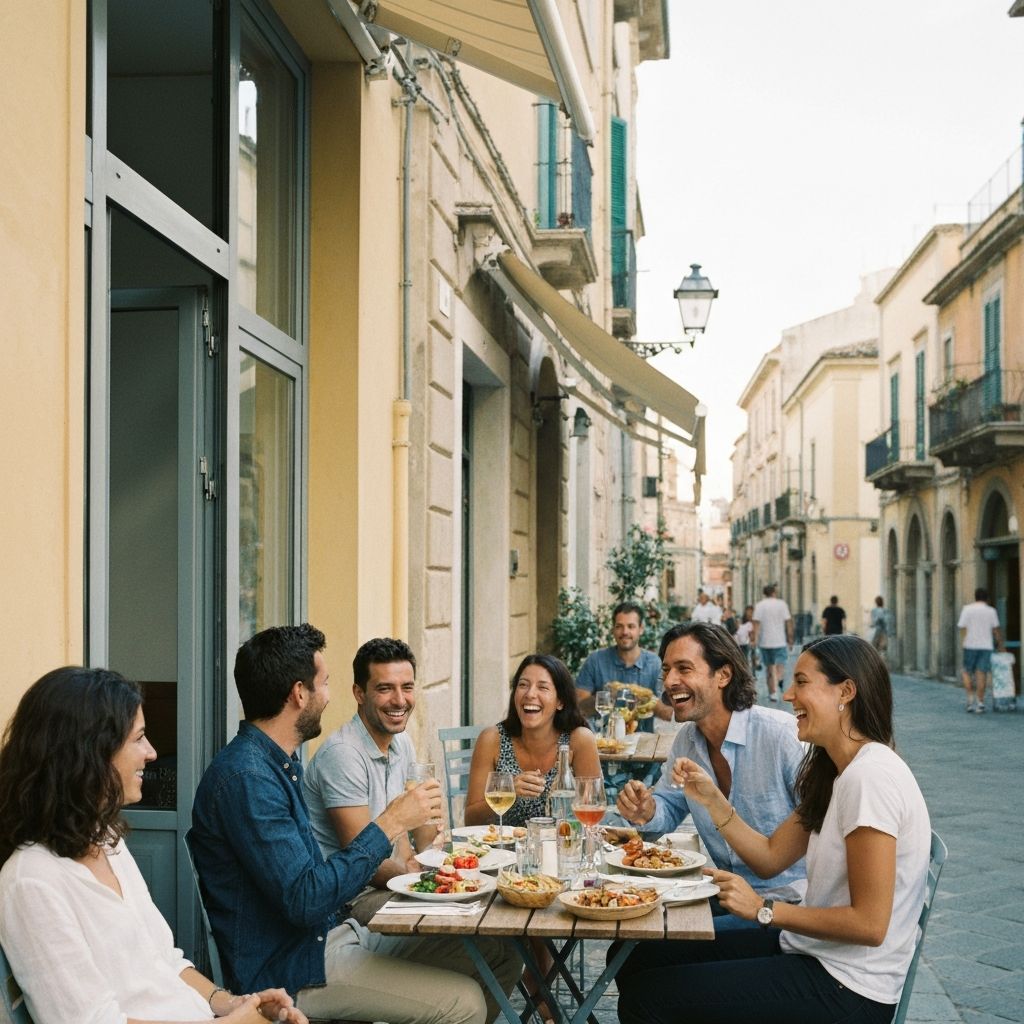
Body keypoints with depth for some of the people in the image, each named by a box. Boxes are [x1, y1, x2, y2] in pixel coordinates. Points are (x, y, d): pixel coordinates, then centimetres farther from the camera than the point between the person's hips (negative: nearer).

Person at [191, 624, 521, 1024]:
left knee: (500, 956, 3)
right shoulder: (245, 778, -21)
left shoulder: (278, 763, 12)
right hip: (289, 969, -10)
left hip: (327, 935, 10)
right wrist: (391, 824, -21)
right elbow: (305, 902, -27)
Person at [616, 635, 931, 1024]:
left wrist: (764, 910, -17)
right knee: (638, 964, 9)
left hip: (848, 991, -9)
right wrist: (712, 799, -1)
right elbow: (771, 856, 11)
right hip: (807, 948, 9)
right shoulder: (831, 772, 10)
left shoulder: (871, 776, -22)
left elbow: (869, 924, -24)